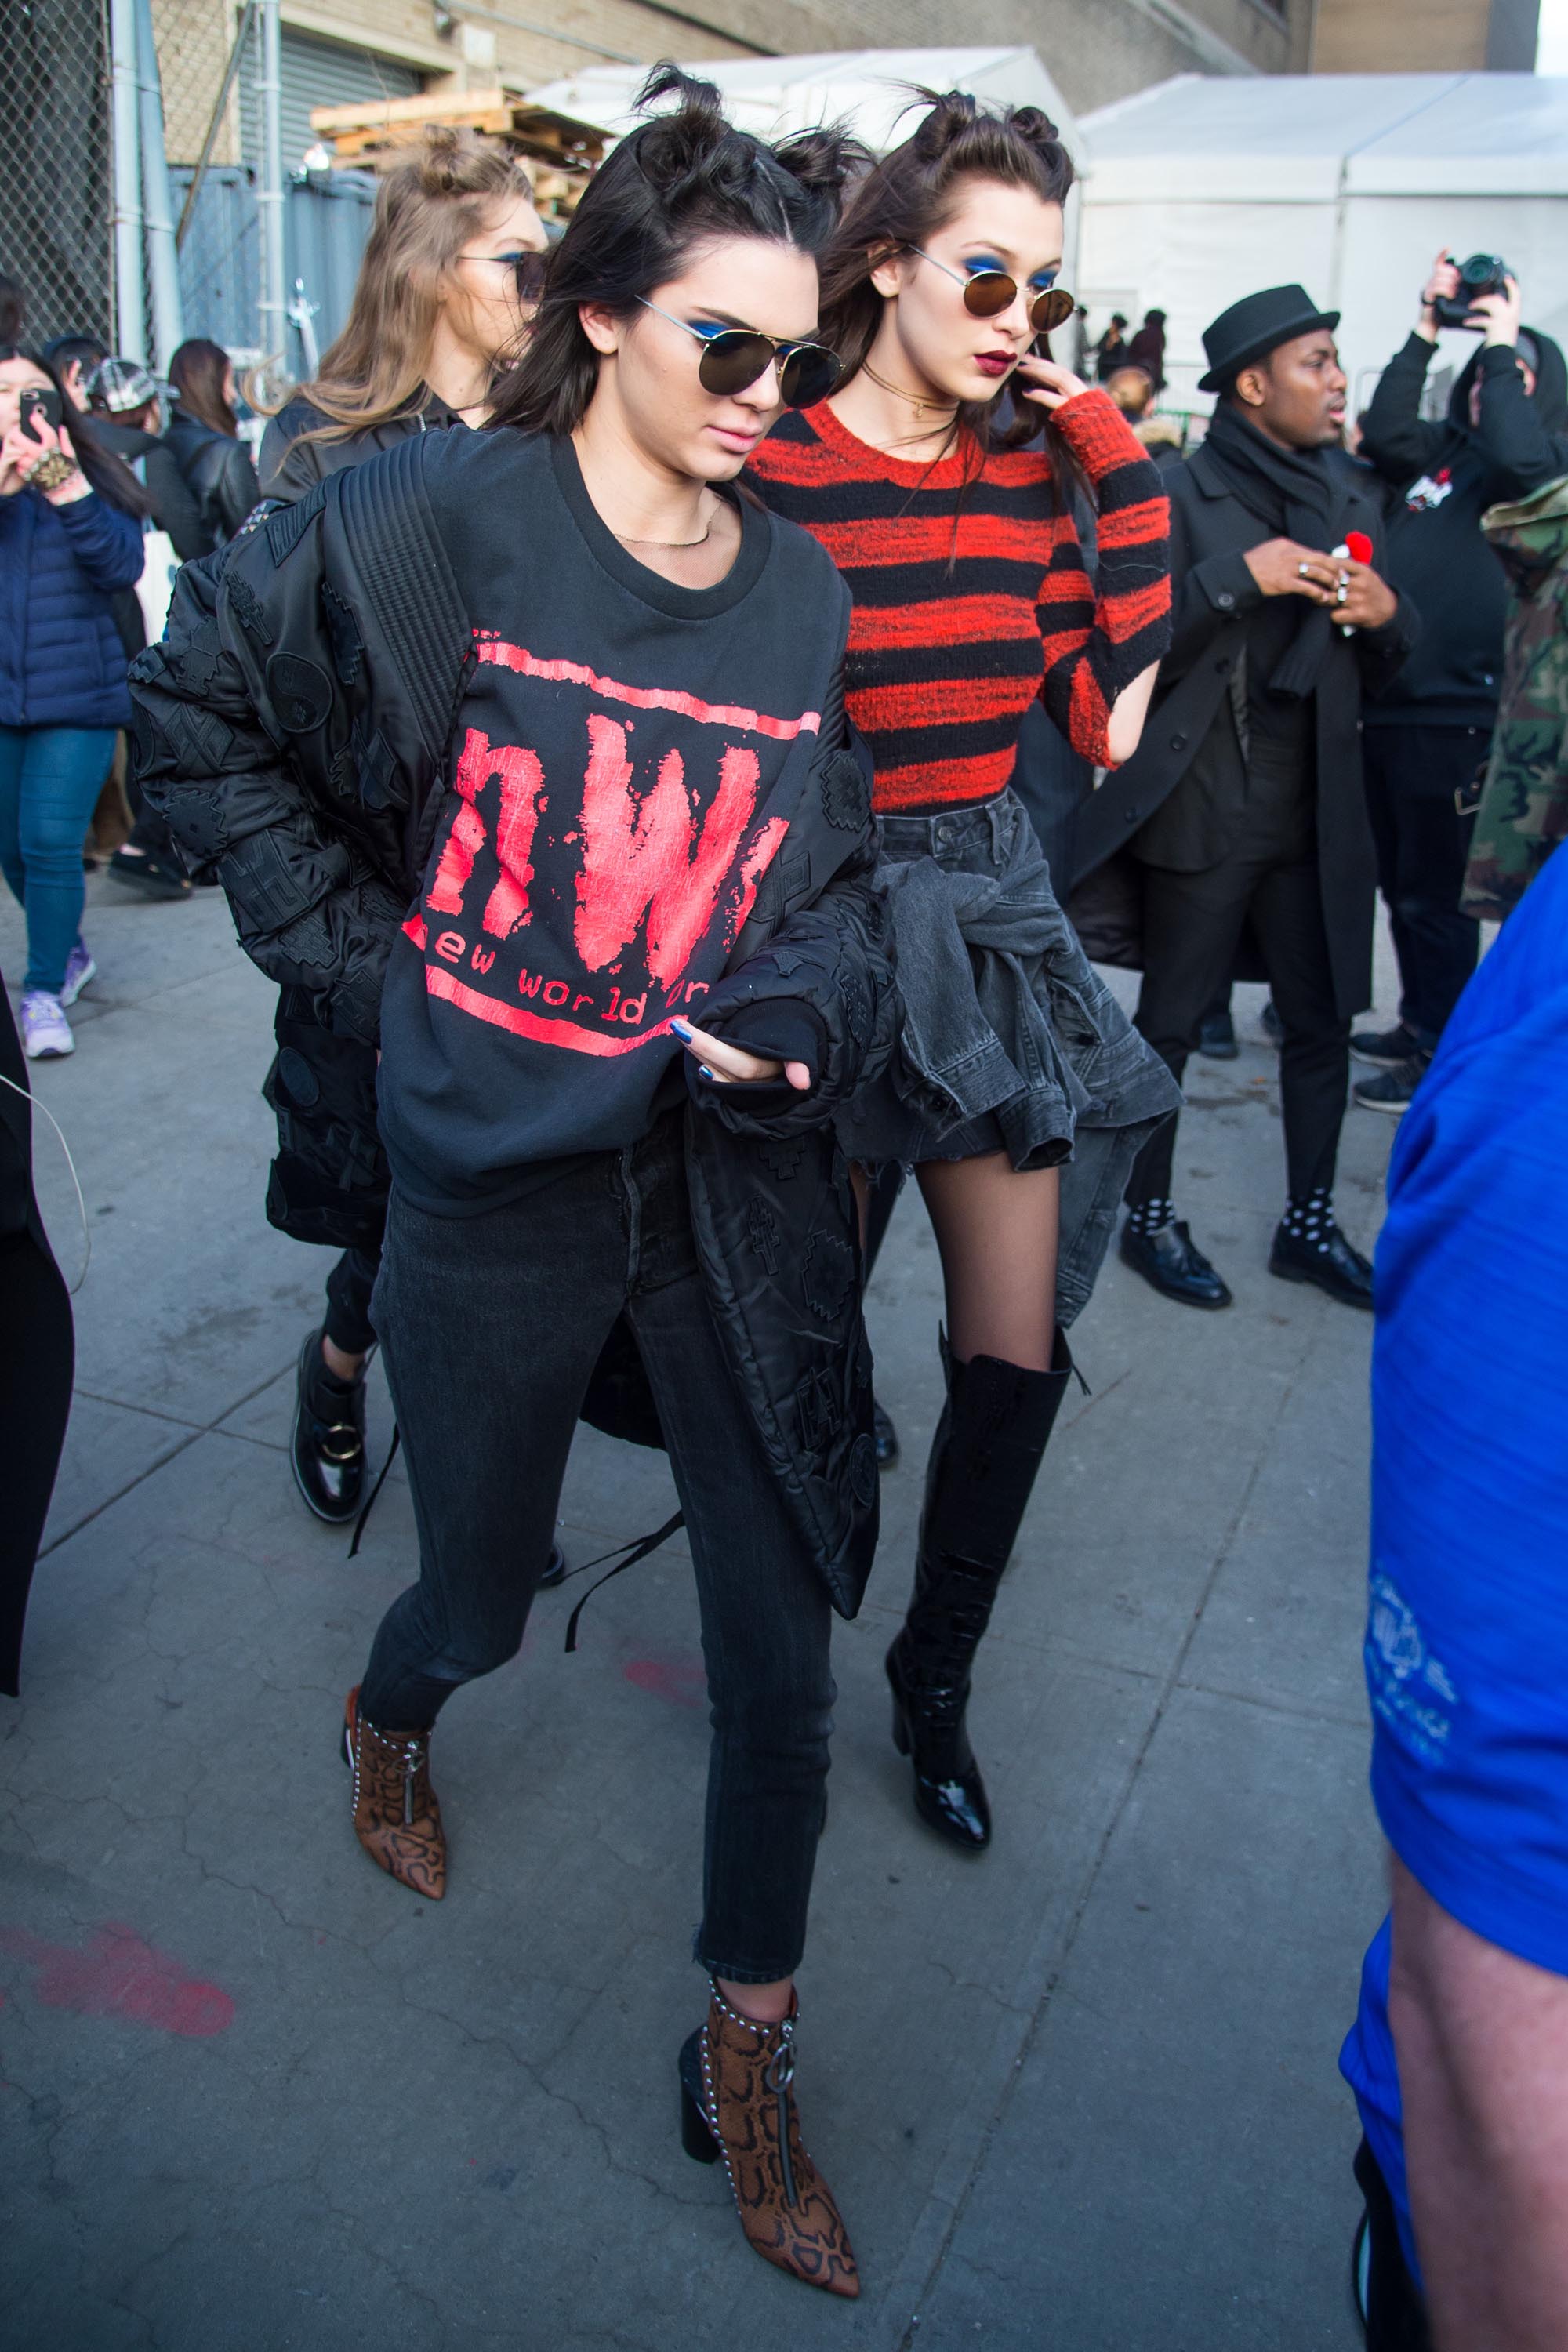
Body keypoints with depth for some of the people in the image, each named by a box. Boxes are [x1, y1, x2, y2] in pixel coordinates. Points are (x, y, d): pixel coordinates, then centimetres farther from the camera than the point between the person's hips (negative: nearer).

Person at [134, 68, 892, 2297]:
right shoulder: (439, 520, -8)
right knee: (485, 1589, 17)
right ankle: (392, 1717, 58)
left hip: (739, 1183, 3)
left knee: (784, 1633, 5)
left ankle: (748, 2068, 29)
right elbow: (194, 703, 1)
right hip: (497, 1175, -2)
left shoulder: (800, 593, 4)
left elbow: (832, 879, 9)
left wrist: (801, 1005, -12)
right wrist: (357, 950, -3)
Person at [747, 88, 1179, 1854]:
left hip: (992, 910, 5)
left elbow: (1103, 721, 0)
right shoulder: (770, 472, -10)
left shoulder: (1032, 472, 6)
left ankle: (936, 1677, 28)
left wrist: (1123, 480, -2)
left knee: (1018, 1347, 4)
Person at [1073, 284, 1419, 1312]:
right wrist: (1234, 576, -23)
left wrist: (1388, 613, -3)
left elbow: (1385, 659, 19)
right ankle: (1149, 1217, 20)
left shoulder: (1352, 497, 12)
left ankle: (1310, 1221, 24)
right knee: (1171, 1021, 5)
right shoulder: (1181, 495, -7)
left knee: (1324, 1016, 10)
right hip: (1203, 808, -6)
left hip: (1314, 806, 6)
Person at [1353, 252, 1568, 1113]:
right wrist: (1426, 331, -2)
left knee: (1434, 897, -2)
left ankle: (1438, 1057, 9)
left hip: (1456, 719, -6)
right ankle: (1416, 1027, 31)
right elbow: (1385, 434, -2)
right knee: (1401, 886, 16)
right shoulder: (1441, 453, 15)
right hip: (1387, 706, 6)